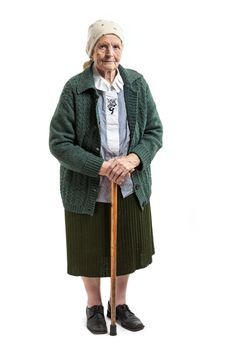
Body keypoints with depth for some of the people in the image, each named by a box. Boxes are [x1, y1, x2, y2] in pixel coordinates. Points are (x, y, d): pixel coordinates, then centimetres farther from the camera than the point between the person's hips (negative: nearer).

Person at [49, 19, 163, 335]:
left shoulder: (137, 83, -3)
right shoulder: (74, 88, -13)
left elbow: (155, 131, 0)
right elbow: (58, 142, -13)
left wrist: (133, 159, -19)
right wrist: (101, 167, -22)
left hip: (131, 186, 3)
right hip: (87, 188, -3)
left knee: (127, 248, 16)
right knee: (91, 249, 13)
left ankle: (120, 304, 41)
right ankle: (94, 306, 40)